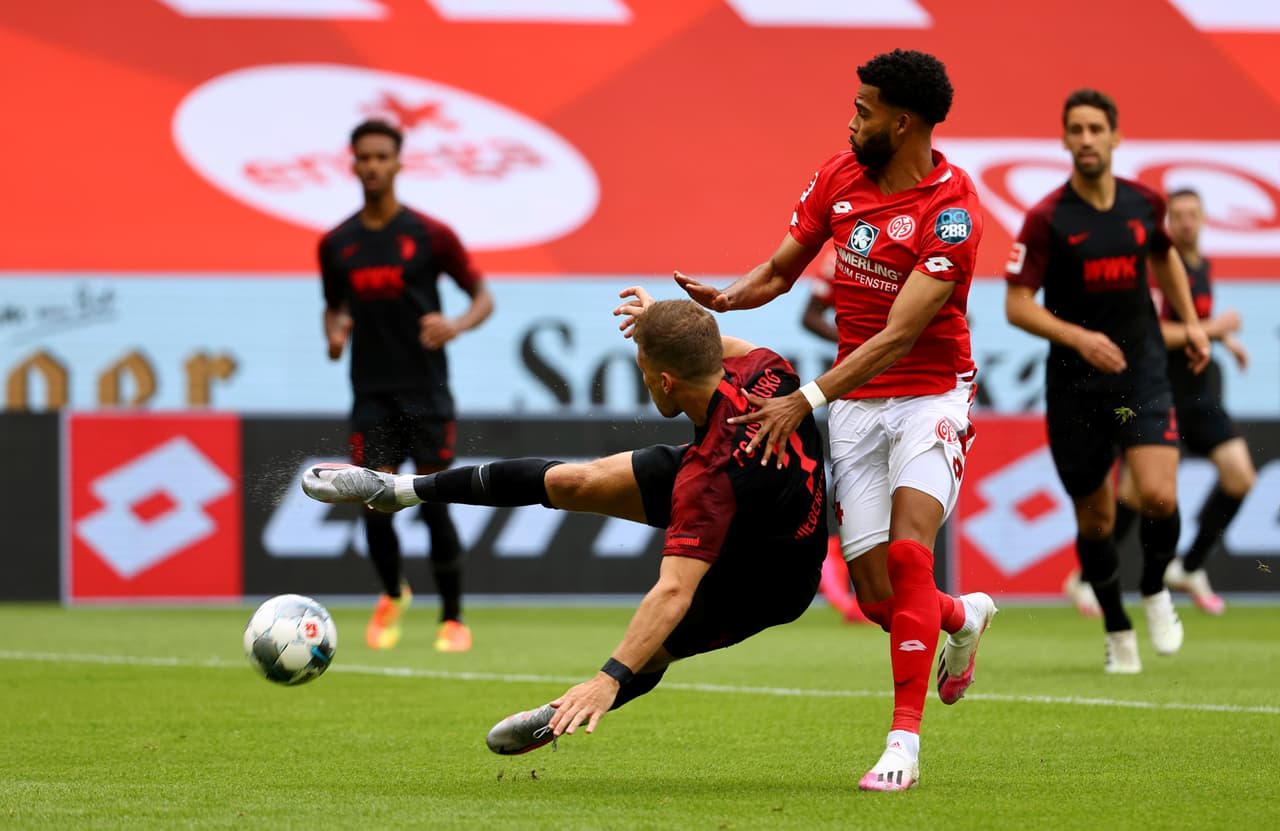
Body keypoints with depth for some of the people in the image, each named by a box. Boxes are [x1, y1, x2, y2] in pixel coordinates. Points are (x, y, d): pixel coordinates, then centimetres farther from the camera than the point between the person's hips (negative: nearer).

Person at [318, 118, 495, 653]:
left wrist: (456, 326, -20)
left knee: (434, 505, -5)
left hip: (426, 391, -2)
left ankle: (453, 620, 9)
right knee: (375, 504, -5)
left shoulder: (430, 235, -4)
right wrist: (335, 333, -2)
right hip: (371, 393, 2)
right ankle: (392, 595, 23)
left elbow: (483, 297, 1)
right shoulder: (336, 244, 6)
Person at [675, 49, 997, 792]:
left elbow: (899, 335, -26)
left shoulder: (952, 210, -20)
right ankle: (965, 617, 33)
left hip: (930, 396, -5)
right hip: (855, 403, 5)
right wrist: (726, 298, -11)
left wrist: (808, 399, -32)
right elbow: (782, 269, 11)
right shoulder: (841, 175, 0)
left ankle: (904, 743, -20)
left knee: (908, 554, -24)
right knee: (877, 597, -3)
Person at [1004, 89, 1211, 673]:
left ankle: (1155, 591, 12)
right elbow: (1017, 305, -11)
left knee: (1159, 496, -18)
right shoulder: (1046, 219, -10)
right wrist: (1079, 337, -25)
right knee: (1094, 518, 6)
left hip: (1141, 368, 1)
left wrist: (1190, 321, 16)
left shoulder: (1144, 203, 2)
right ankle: (1117, 631, 27)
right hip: (1074, 382, -1)